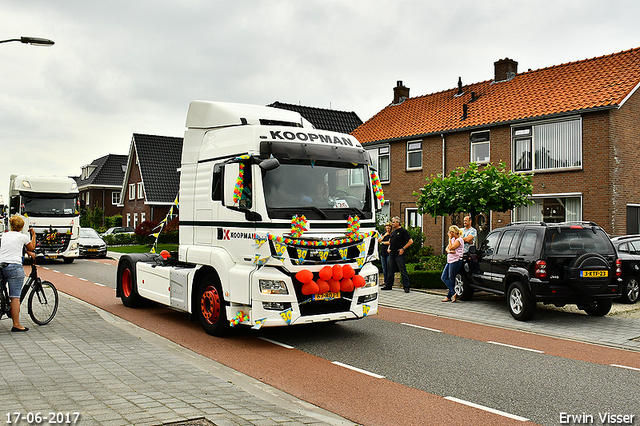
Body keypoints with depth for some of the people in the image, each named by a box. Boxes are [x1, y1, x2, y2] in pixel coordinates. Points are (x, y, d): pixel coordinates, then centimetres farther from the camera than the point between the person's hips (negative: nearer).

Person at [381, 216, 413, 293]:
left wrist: (403, 249, -16)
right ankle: (388, 285, 20)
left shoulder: (403, 231, -8)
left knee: (403, 271, -5)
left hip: (399, 255, -8)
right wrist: (389, 248, 13)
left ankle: (407, 287, 0)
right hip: (392, 254, 8)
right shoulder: (393, 232, 15)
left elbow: (410, 241, -12)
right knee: (390, 270, 12)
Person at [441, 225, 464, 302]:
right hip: (449, 261, 9)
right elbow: (447, 248, 11)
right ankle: (453, 294, 4)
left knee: (451, 279, -2)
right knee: (444, 278, 4)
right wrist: (449, 251, -12)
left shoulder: (459, 240, -10)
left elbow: (451, 248, -17)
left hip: (455, 261, -9)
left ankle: (449, 296, 6)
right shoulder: (453, 239, 17)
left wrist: (450, 238, -8)